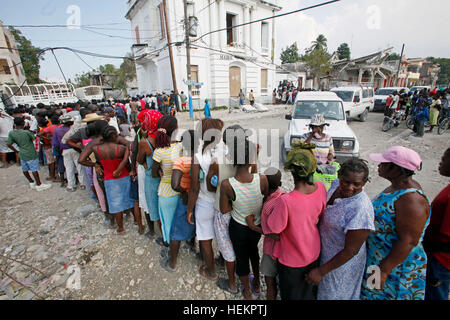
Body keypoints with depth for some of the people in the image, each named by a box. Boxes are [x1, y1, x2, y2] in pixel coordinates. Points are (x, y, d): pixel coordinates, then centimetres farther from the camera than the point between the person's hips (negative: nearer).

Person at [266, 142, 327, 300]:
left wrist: (277, 205, -10)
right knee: (310, 291, 33)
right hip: (314, 253, 5)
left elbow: (274, 229, -22)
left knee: (293, 294, 25)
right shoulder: (321, 188, -20)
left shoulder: (285, 201, -39)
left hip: (292, 259, -5)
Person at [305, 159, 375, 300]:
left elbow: (351, 250, -27)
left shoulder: (361, 210, -35)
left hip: (342, 261, -6)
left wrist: (321, 271, -21)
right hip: (325, 251, 7)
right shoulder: (337, 184, -12)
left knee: (334, 294, 21)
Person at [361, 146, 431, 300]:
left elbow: (408, 242, -28)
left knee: (382, 294, 13)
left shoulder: (411, 200, -30)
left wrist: (384, 270, -24)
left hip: (396, 265, -8)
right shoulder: (397, 187, -1)